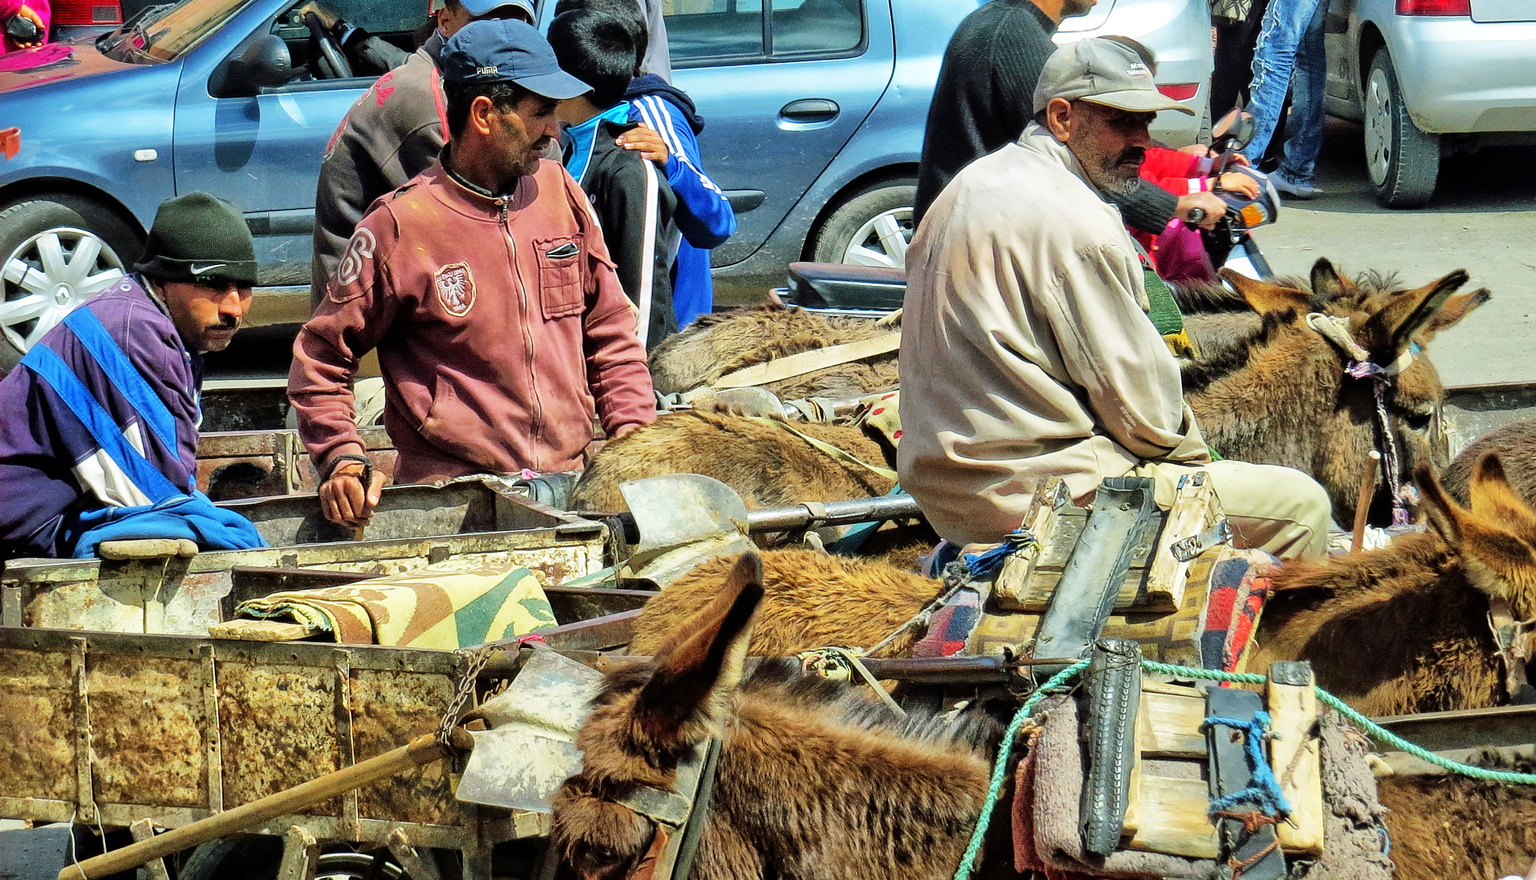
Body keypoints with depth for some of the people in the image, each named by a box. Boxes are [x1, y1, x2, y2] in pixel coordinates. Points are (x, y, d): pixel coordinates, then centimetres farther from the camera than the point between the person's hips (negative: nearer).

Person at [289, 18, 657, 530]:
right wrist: (342, 460, -10)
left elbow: (609, 331, 20)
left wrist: (635, 435, 7)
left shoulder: (560, 193, 11)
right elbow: (321, 355, 4)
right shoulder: (402, 224, -4)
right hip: (450, 500, -4)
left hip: (568, 484, 5)